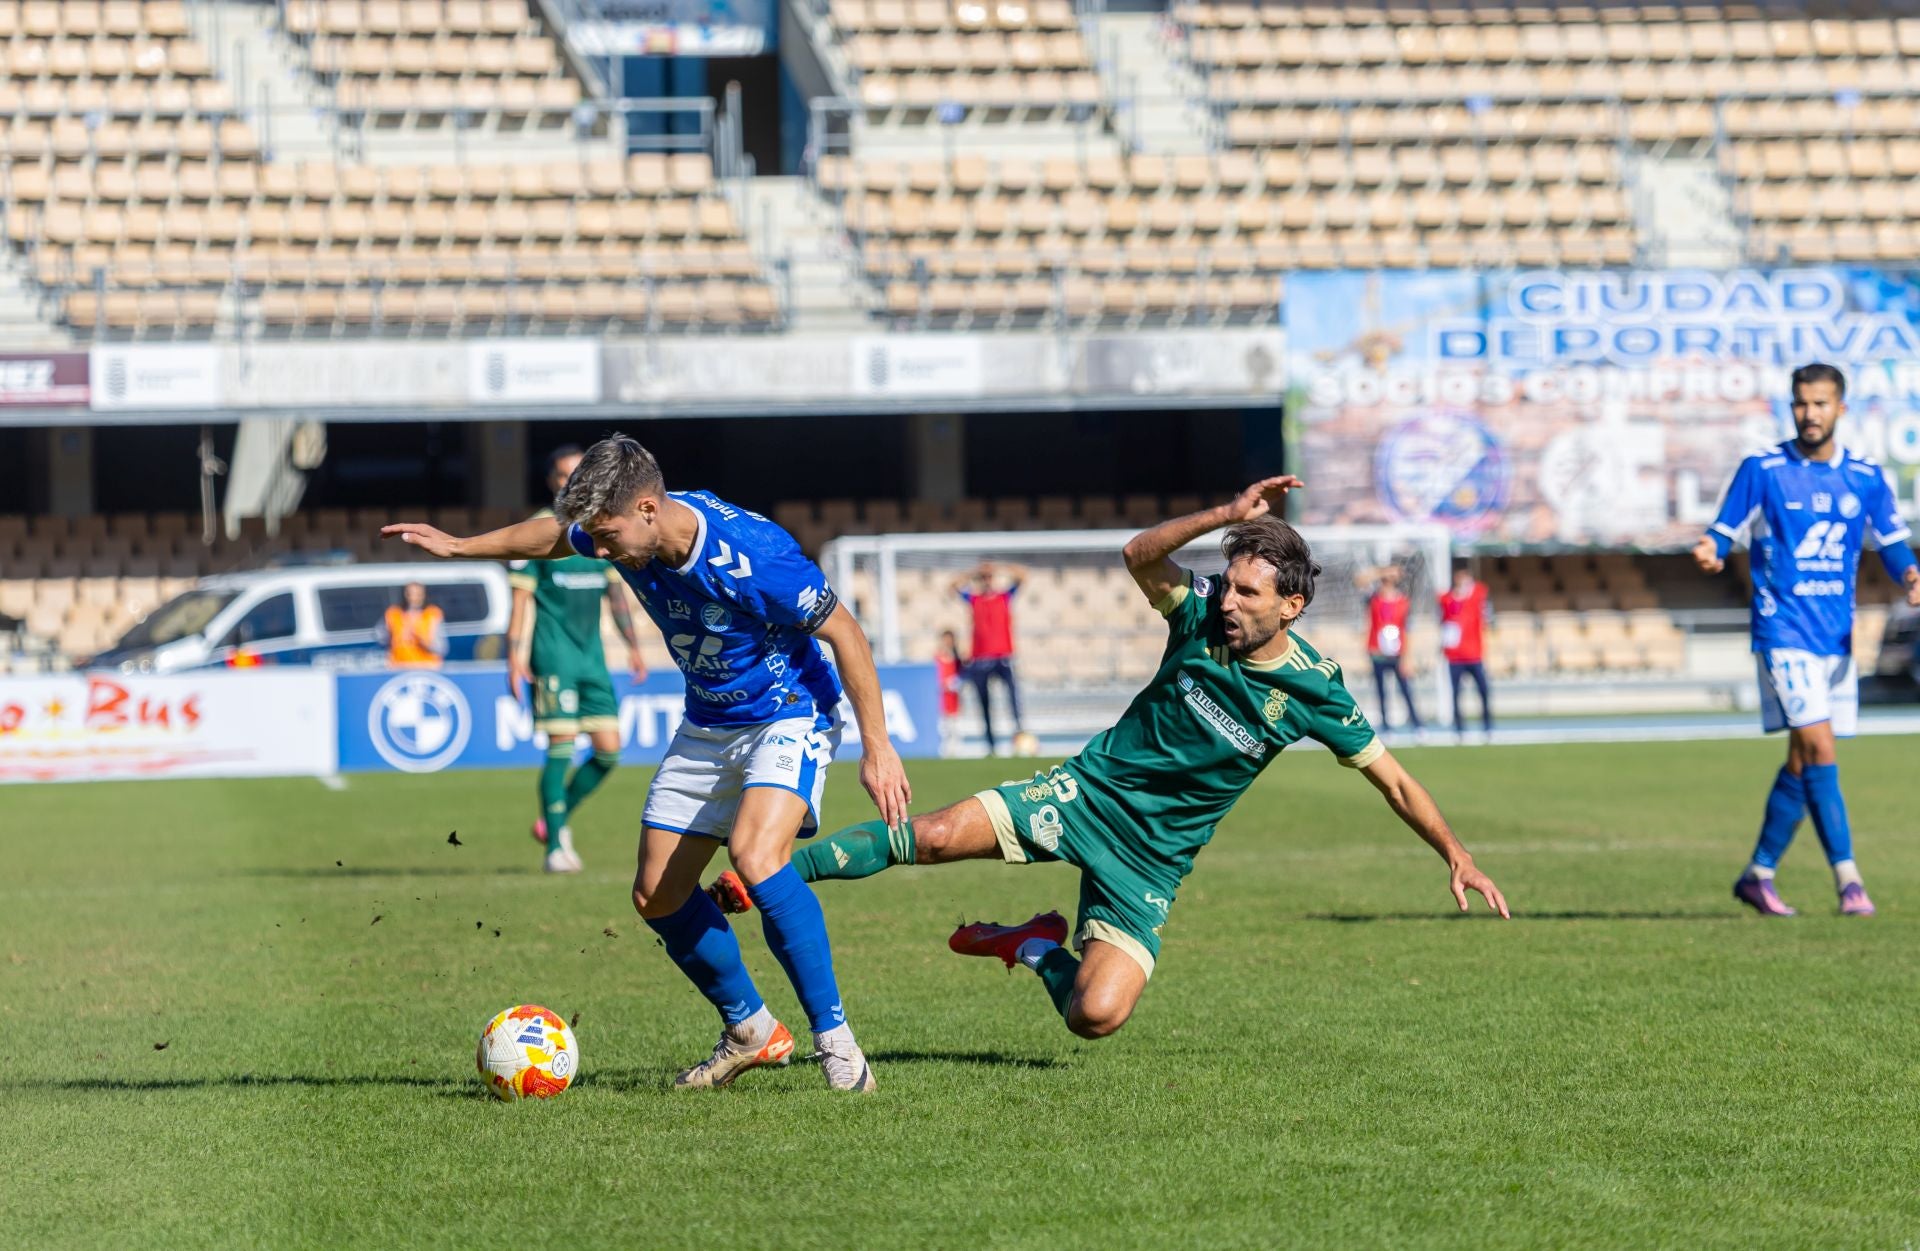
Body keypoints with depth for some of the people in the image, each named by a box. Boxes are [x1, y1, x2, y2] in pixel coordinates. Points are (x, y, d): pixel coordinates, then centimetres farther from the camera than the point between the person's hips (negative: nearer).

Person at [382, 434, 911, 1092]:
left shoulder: (752, 555, -32)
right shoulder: (625, 533, -12)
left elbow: (844, 632, -21)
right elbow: (554, 535, 13)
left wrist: (876, 747, -19)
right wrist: (460, 546, 11)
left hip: (788, 719, -7)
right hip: (706, 727, 7)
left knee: (755, 856, -32)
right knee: (657, 895, 4)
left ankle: (834, 1037, -21)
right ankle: (749, 1031, 24)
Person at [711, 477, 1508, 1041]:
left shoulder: (1313, 690, -11)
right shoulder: (1201, 616, -8)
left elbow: (1391, 779, -1)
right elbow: (1140, 555, -24)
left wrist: (1457, 858, -3)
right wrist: (1228, 516, -34)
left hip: (1152, 858, -1)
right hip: (1087, 793, 1)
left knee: (1097, 1016, -17)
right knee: (936, 836, -19)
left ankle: (1038, 949, 16)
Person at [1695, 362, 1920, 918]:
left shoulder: (1866, 478, 6)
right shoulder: (1762, 470, -3)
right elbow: (1723, 533, 1)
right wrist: (1710, 552, -23)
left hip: (1837, 637, 5)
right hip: (1784, 634, -5)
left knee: (1802, 764, 9)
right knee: (1820, 751, -15)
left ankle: (1759, 873, 22)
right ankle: (1847, 879, -17)